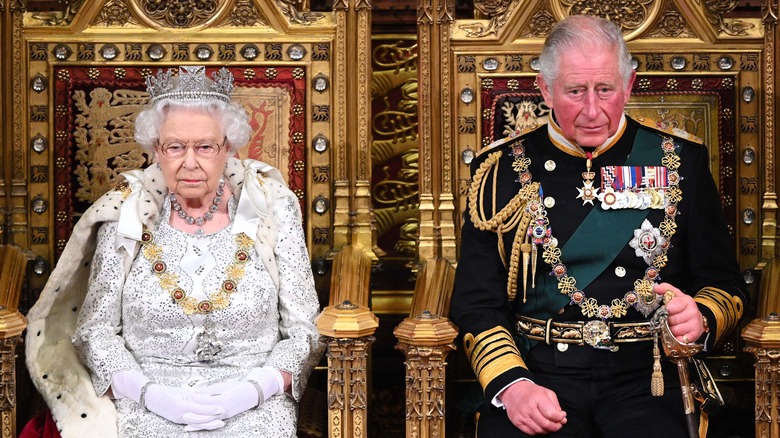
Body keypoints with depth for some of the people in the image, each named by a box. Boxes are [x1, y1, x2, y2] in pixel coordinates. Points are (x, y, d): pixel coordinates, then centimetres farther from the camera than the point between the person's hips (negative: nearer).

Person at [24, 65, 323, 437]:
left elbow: (304, 331, 3)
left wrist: (254, 390, -12)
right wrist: (148, 393, -11)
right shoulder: (126, 217, 5)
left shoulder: (272, 212, 3)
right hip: (150, 407, 0)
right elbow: (95, 330, 5)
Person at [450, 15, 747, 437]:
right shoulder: (502, 168, 8)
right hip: (536, 370, 0)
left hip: (646, 374, 1)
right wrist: (512, 384, -13)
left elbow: (725, 284, 12)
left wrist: (699, 319, -11)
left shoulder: (678, 161, 10)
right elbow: (475, 303, 4)